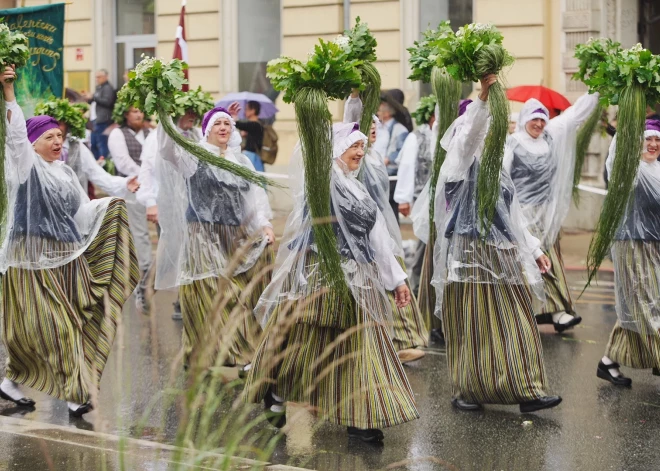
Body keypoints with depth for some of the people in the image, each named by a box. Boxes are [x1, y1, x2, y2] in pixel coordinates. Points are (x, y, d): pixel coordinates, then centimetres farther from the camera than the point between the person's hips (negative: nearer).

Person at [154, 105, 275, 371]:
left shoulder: (241, 162, 17)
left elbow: (256, 196, 13)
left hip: (236, 237, 5)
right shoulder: (194, 156, 2)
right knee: (209, 295, -9)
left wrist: (264, 225, -2)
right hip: (203, 237, -5)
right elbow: (168, 148, -16)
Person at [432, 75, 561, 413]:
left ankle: (526, 391, 4)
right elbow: (468, 135, -23)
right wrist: (482, 98, -33)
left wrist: (534, 249, 20)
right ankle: (466, 392, 10)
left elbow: (513, 217, 24)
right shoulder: (459, 166, -2)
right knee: (471, 326, -1)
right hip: (470, 254, -6)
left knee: (516, 324, 2)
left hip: (504, 256, 7)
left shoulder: (498, 172, 19)